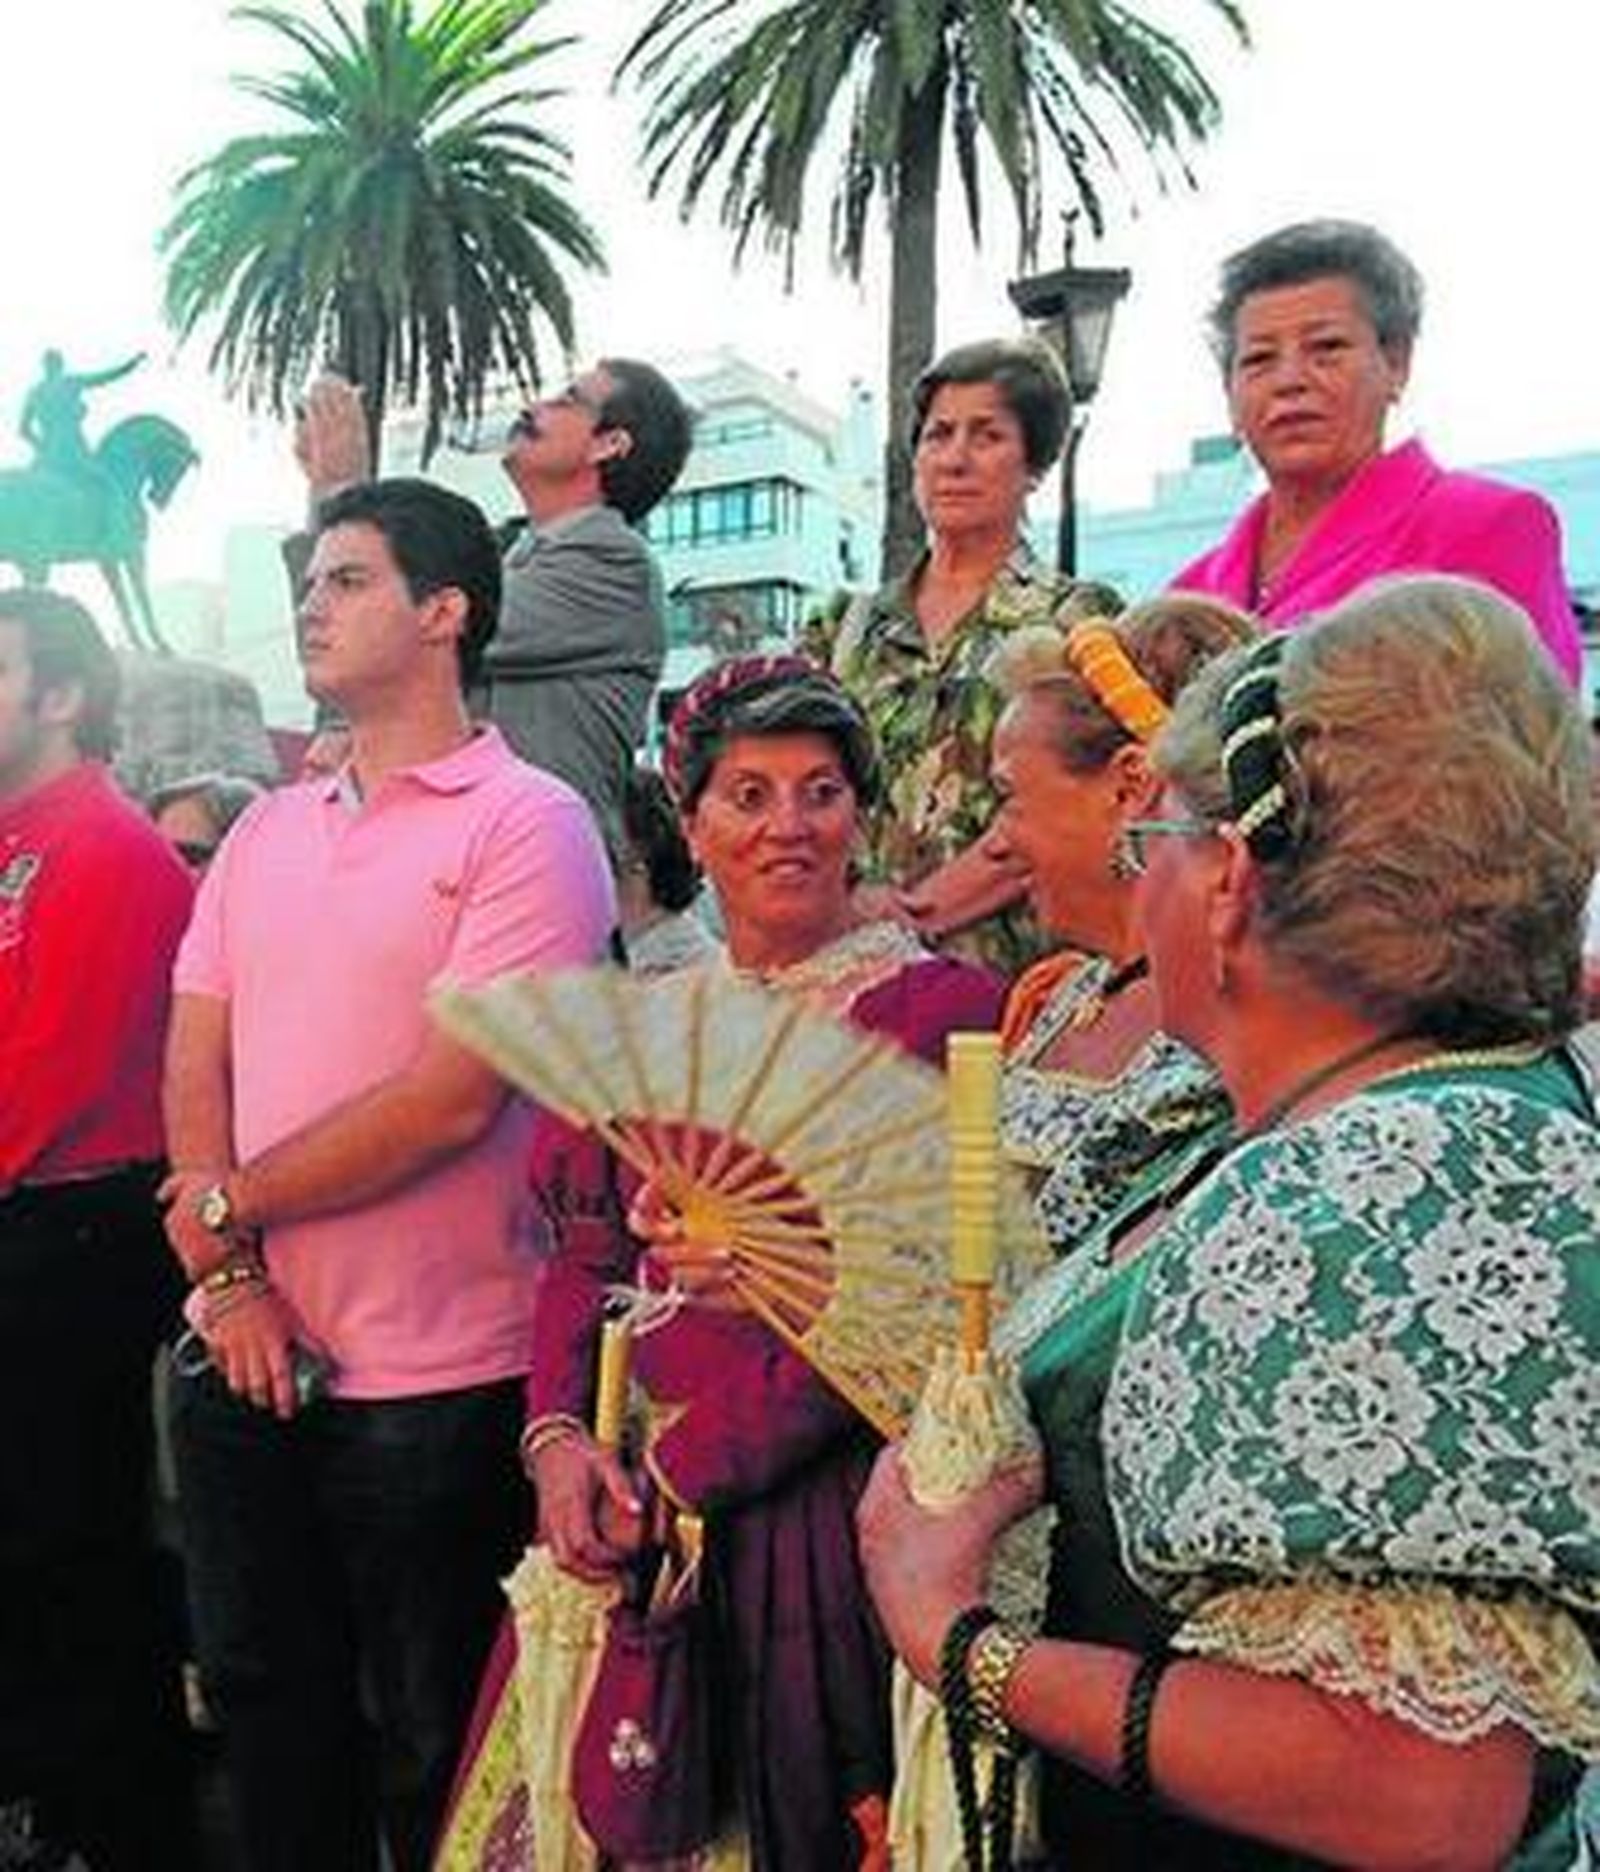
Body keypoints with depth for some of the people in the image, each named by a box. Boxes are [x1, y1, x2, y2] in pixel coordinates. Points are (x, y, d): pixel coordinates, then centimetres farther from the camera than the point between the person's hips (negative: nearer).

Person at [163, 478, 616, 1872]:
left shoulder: (528, 821, -10)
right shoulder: (267, 831, 11)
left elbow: (453, 1100, -17)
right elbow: (195, 1066, 6)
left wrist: (228, 1206, -8)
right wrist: (233, 1280, -7)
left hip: (439, 1384, -6)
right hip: (250, 1359, 6)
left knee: (435, 1749, 12)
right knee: (267, 1712, 21)